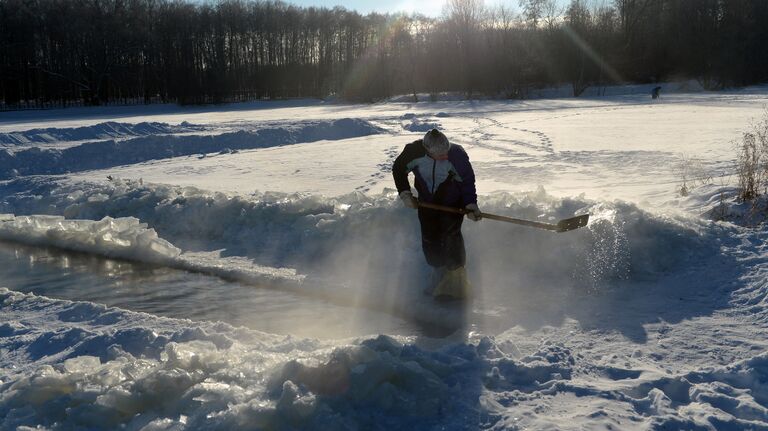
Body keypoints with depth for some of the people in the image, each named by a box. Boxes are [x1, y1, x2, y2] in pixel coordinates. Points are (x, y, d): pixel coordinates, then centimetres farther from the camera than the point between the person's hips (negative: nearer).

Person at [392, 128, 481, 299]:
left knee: (451, 236, -14)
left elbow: (467, 181, -14)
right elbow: (398, 169, -3)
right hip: (426, 202, 2)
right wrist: (404, 193, -9)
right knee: (430, 240, 2)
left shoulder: (457, 154, -28)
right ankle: (439, 277, 21)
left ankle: (457, 276, 1)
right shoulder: (413, 151, -24)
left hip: (453, 203, -2)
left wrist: (471, 205, -25)